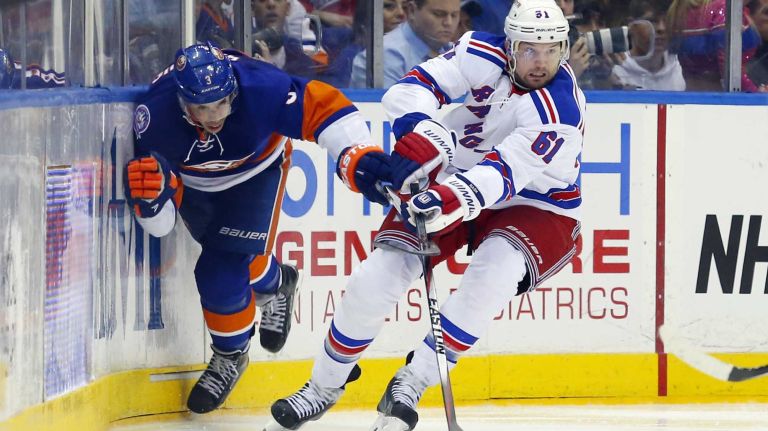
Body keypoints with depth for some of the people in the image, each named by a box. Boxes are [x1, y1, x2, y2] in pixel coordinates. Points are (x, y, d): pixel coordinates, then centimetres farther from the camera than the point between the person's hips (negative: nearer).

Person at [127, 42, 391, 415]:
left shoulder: (260, 88, -43)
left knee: (222, 274, -11)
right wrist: (151, 194, -55)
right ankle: (274, 284, 53)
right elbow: (159, 223, -31)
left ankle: (230, 355, 18)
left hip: (255, 171, -2)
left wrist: (363, 161, -49)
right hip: (191, 180, 2)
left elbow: (322, 107, -36)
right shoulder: (156, 116, -37)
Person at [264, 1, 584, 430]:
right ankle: (325, 385, 10)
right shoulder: (483, 54, -13)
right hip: (451, 181, 4)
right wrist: (421, 132, -39)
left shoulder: (562, 111, -27)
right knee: (378, 276, -12)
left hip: (534, 206, -3)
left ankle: (411, 385, -22)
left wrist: (459, 196, -55)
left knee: (495, 273, -35)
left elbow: (508, 170, -37)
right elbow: (414, 86, -18)